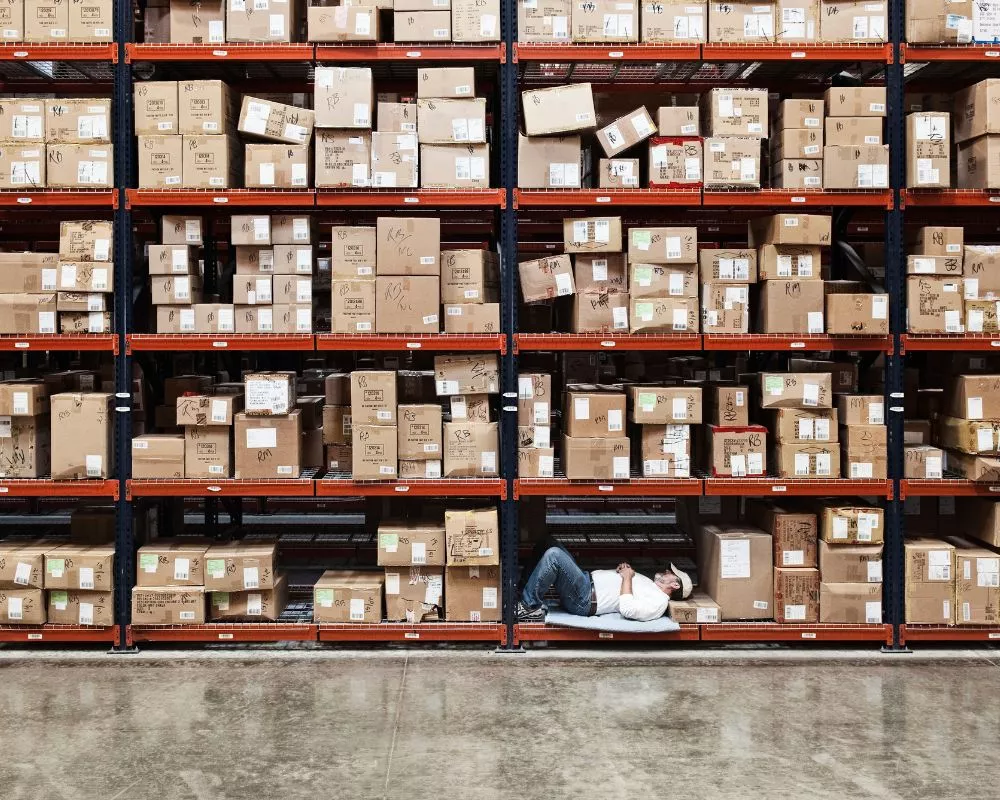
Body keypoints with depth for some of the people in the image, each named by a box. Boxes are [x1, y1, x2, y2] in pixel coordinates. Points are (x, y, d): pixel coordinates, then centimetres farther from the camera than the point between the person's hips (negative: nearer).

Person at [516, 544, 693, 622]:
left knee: (553, 556, -27)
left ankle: (529, 607, -17)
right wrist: (624, 569, 7)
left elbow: (627, 609, -24)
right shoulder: (650, 587, 22)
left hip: (584, 600, -10)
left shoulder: (659, 602, -8)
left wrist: (627, 577, -13)